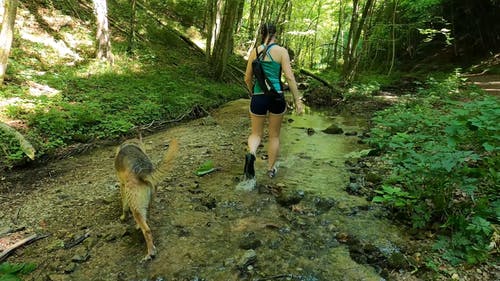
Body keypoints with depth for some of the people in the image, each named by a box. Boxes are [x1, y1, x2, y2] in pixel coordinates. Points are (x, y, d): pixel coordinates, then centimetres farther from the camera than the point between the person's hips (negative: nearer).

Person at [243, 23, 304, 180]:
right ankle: (271, 169, 26)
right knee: (274, 136, 16)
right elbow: (289, 77, -9)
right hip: (277, 96, -1)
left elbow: (247, 79, 10)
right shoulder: (281, 51, -2)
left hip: (258, 97, 2)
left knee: (256, 133, 15)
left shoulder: (254, 52, 6)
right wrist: (297, 100, -5)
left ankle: (251, 153, -17)